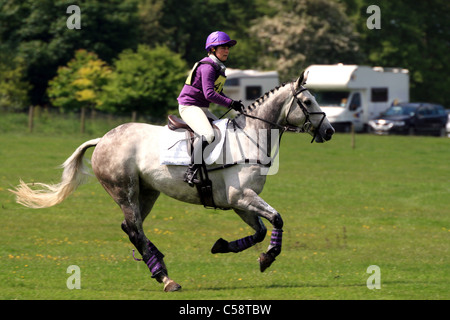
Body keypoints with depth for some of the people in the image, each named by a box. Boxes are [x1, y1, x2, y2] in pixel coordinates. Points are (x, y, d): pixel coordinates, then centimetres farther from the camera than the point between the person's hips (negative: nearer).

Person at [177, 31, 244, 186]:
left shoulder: (219, 68, 15)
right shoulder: (207, 67, -16)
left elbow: (217, 92, 22)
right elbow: (209, 94, -26)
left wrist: (234, 103, 5)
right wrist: (231, 104, -23)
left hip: (202, 109, 11)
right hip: (189, 106, -11)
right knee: (207, 134, -31)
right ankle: (191, 171, -29)